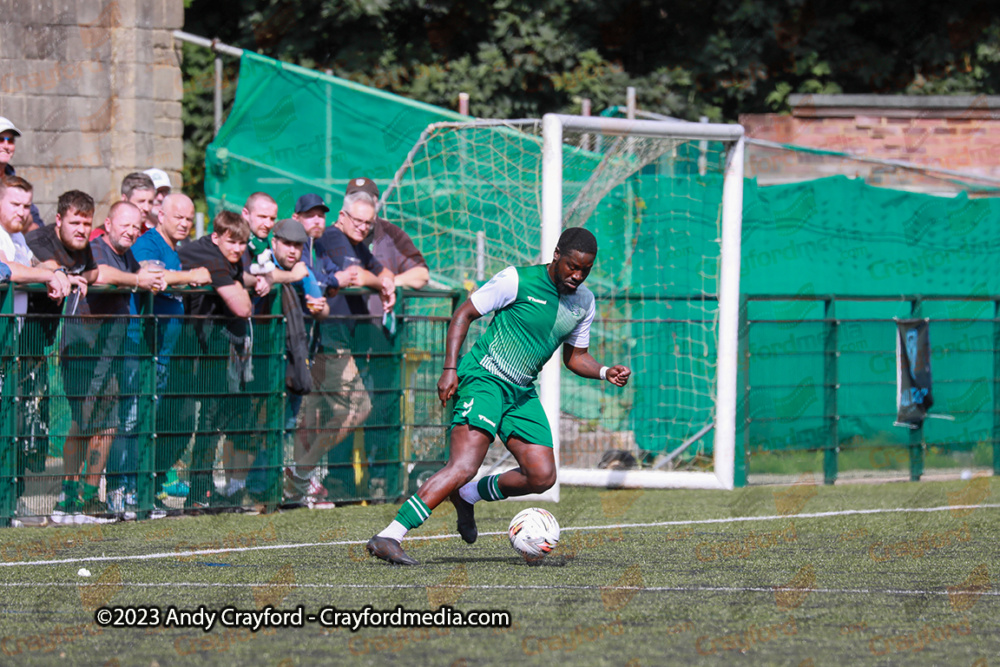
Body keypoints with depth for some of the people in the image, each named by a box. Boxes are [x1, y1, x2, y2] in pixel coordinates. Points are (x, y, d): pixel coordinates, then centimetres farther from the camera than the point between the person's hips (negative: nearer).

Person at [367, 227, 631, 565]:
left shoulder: (584, 302, 9)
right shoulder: (517, 280, -11)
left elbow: (575, 357, 19)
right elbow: (464, 313, -5)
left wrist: (605, 372, -2)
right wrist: (450, 369, -14)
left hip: (521, 393, 7)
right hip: (483, 378, -7)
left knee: (542, 476, -2)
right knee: (464, 466, -24)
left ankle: (468, 496, 23)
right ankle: (388, 538, -29)